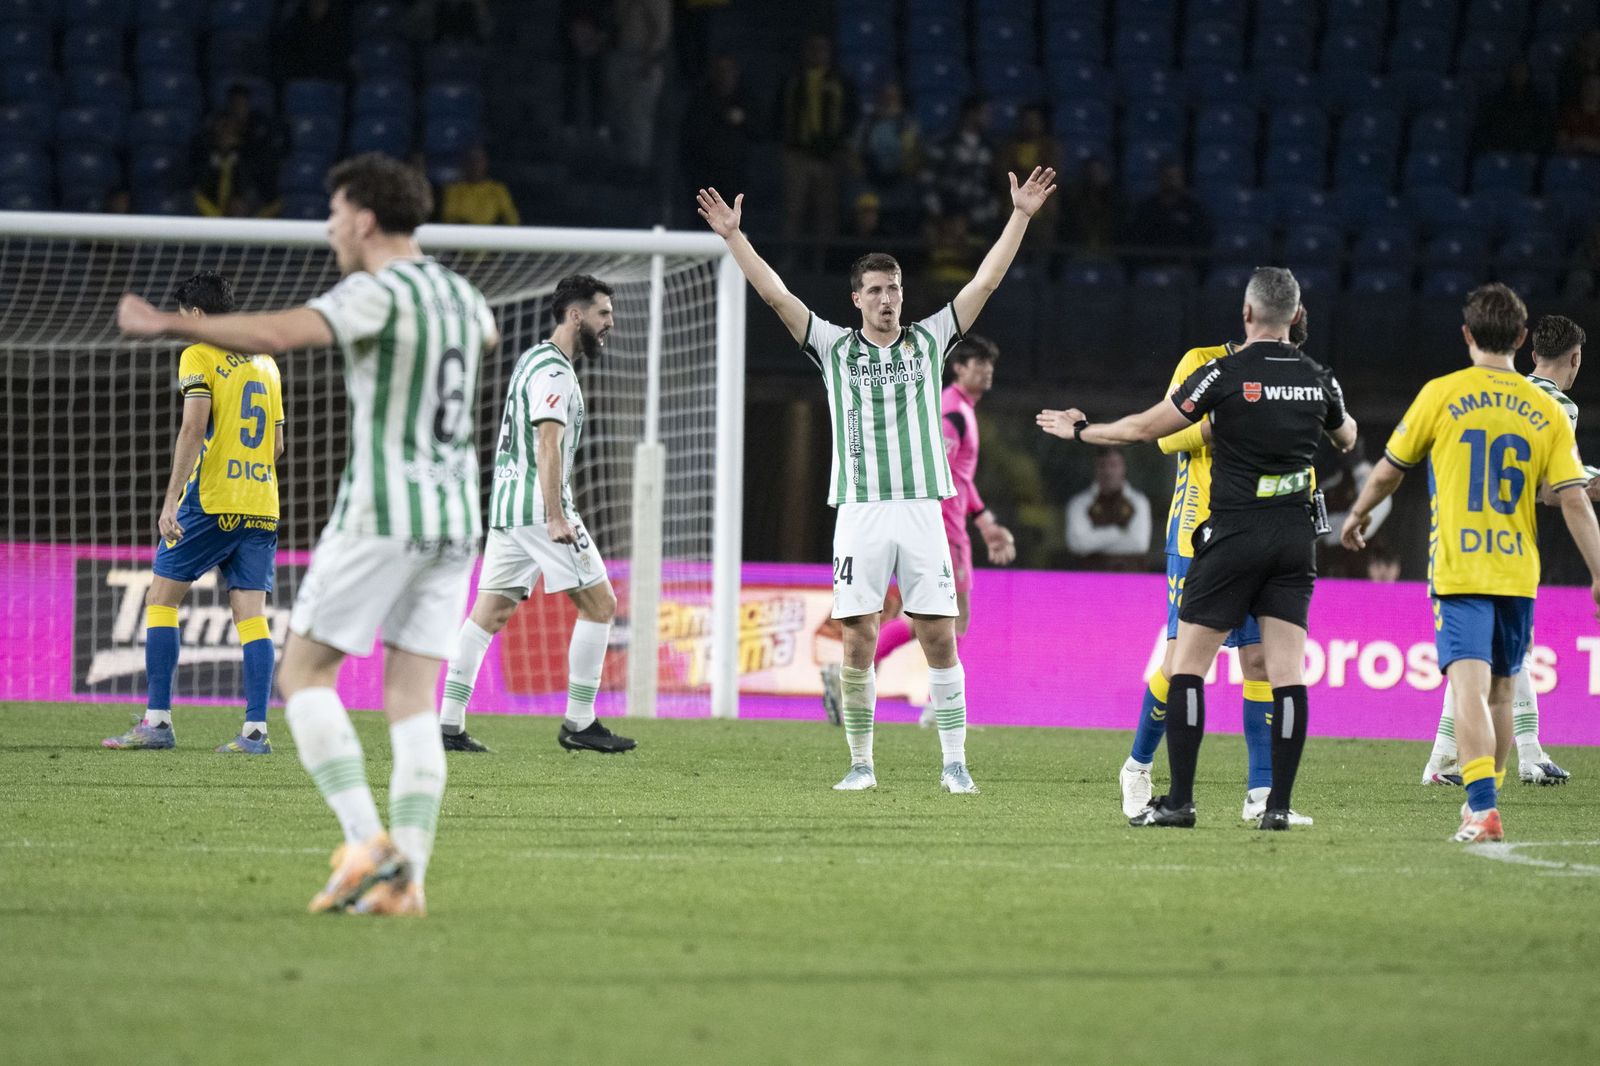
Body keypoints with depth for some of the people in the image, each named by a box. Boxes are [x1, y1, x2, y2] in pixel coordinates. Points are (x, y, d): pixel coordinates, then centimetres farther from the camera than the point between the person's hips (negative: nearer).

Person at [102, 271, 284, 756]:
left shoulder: (199, 357, -3)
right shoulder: (265, 363, 17)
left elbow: (193, 428, -15)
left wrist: (172, 499, -16)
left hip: (210, 502, -6)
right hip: (261, 507, 6)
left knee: (162, 598, 4)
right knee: (251, 613, 2)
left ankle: (158, 720, -2)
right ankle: (255, 730, -7)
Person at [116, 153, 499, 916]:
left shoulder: (377, 294, -12)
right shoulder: (459, 295, 13)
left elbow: (277, 334, -28)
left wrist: (168, 325, -27)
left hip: (381, 511, -7)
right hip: (454, 519, 7)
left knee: (303, 673, 2)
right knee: (412, 698, 5)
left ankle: (366, 843, -12)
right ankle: (406, 878, -5)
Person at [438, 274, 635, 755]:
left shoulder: (536, 361, 21)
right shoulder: (553, 370, -12)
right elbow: (548, 445, -21)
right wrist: (556, 517, -27)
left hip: (507, 505, 10)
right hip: (538, 505, -10)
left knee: (490, 612, 5)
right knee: (599, 604, -2)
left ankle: (449, 724, -1)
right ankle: (579, 724, 0)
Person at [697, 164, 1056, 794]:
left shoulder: (929, 341, 11)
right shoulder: (834, 348, 9)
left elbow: (985, 282, 9)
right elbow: (775, 294, 5)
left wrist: (1021, 217, 4)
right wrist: (733, 236, -2)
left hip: (922, 509, 0)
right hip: (859, 512, 0)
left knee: (939, 639, -3)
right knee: (857, 642, -3)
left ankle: (954, 763, 2)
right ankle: (860, 763, 7)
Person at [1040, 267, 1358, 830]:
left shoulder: (1225, 374, -10)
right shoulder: (1318, 379, 5)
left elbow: (1147, 427, -3)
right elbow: (1347, 437, 27)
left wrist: (1082, 430, 14)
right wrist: (1347, 423, 52)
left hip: (1233, 535, -4)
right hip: (1295, 536, 4)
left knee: (1187, 663, 3)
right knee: (1287, 671, 2)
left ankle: (1179, 800, -1)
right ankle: (1279, 804, -4)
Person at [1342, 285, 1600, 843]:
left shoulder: (1441, 395, -2)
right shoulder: (1546, 410, 3)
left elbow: (1388, 471, 7)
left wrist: (1357, 516, 26)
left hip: (1458, 570, -3)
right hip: (1519, 573, 3)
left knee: (1470, 689, -12)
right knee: (1500, 693, 17)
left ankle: (1483, 808, -26)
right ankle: (1483, 800, 28)